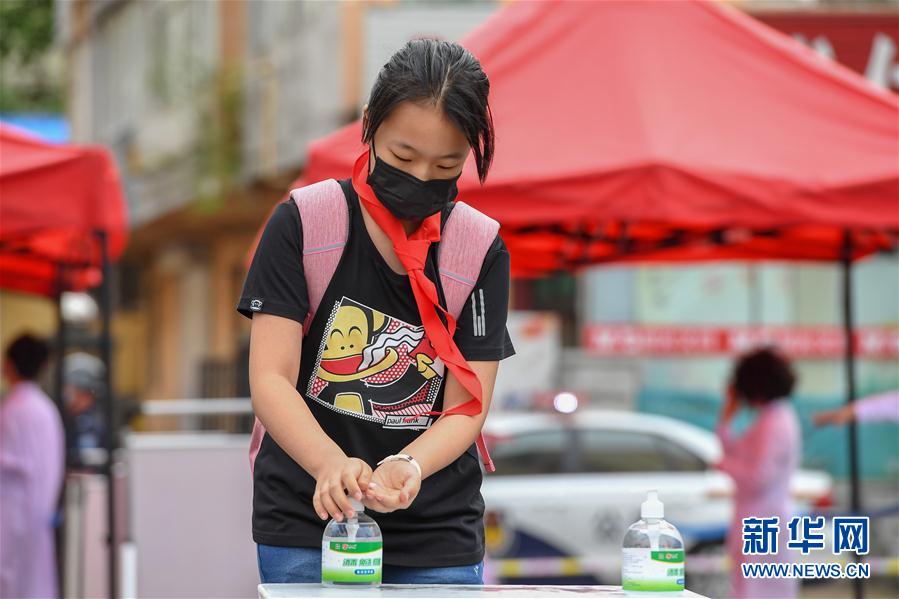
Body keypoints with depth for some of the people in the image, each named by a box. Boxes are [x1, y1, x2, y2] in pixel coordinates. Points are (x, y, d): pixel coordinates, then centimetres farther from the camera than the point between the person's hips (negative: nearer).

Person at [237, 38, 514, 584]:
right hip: (305, 525, -1)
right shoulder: (303, 225, -6)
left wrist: (406, 468, -26)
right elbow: (271, 380, -12)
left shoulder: (482, 252, -1)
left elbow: (465, 409, -5)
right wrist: (331, 463, -31)